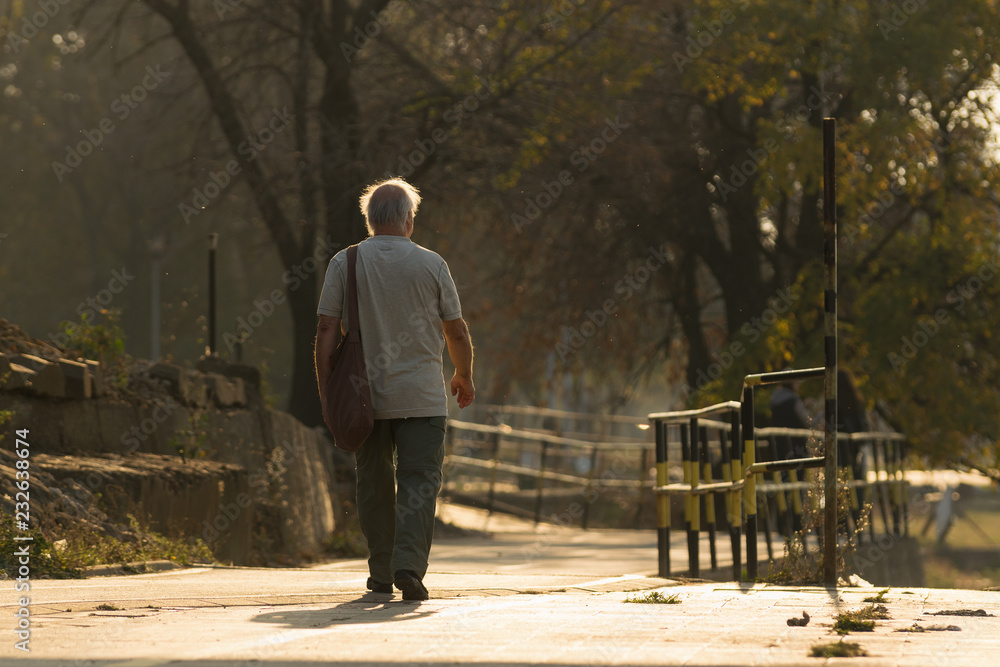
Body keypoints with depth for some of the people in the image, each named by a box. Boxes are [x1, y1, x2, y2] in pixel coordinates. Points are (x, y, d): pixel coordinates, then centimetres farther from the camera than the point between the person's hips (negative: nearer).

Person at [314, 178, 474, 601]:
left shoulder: (344, 263, 1)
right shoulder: (431, 264, -1)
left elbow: (327, 332, -3)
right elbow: (457, 332, 5)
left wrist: (325, 391, 3)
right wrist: (464, 377, 22)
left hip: (364, 395, 2)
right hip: (422, 395, -2)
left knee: (374, 484, 12)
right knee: (419, 482, -1)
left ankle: (381, 574, 16)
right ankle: (409, 566, -17)